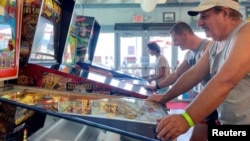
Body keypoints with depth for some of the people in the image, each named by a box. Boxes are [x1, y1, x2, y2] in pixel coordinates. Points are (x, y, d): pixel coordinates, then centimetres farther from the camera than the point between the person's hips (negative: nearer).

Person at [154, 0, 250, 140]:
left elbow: (226, 81, -32)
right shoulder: (215, 47, 9)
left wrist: (186, 119, -39)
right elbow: (192, 75, 13)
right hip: (227, 122, 7)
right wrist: (164, 98, 13)